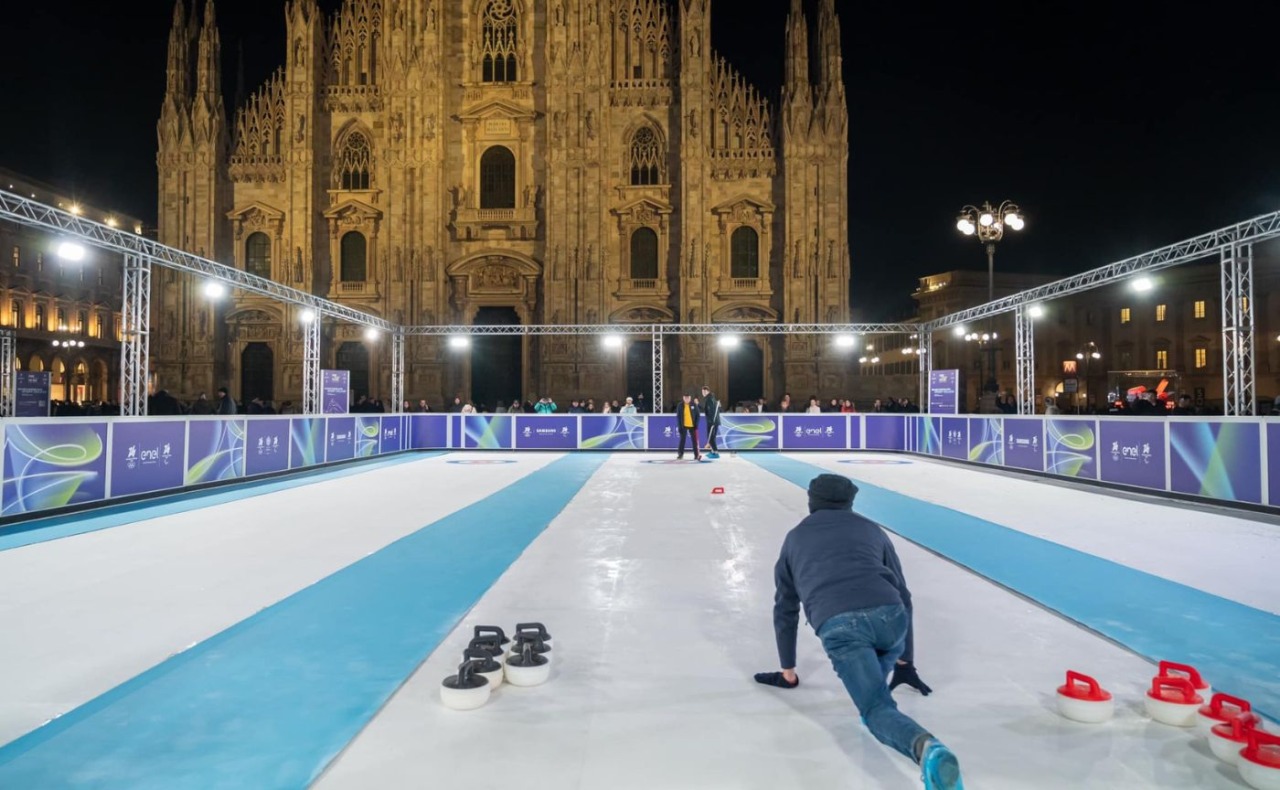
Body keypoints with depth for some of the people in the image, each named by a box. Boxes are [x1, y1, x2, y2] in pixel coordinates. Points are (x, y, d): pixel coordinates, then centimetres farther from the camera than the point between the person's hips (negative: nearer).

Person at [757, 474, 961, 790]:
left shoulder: (795, 537, 31)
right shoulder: (871, 529, 31)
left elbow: (785, 609, 34)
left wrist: (788, 672, 43)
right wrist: (905, 663, 43)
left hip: (839, 626, -2)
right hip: (889, 615, 3)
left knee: (878, 709, -3)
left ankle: (924, 746, -31)